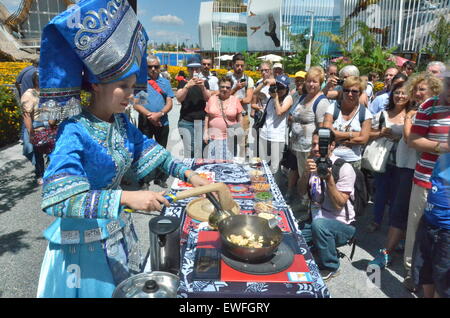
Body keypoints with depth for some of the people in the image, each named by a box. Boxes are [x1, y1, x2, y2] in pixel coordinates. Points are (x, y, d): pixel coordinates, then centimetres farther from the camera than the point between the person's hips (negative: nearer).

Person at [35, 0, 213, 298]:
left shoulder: (121, 122, -4)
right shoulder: (75, 132, -25)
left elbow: (149, 150, 8)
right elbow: (58, 199, -33)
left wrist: (187, 173, -3)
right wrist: (126, 197, -40)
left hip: (119, 228, 7)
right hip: (86, 237, -6)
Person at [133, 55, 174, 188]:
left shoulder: (165, 82, 10)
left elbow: (169, 103, 4)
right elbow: (136, 103, -5)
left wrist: (159, 114, -13)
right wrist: (149, 115, -16)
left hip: (162, 121, 3)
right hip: (145, 121, -2)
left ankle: (160, 178, 22)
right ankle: (143, 178, 15)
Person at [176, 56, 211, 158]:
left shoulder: (205, 82, 13)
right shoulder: (183, 83, 9)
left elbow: (207, 99, 1)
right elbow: (179, 98, -6)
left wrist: (202, 87, -16)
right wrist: (187, 86, -19)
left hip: (202, 121, 1)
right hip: (186, 121, -1)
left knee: (200, 149, -5)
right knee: (189, 150, -10)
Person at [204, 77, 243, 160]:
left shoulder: (235, 100, 3)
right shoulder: (212, 99, 6)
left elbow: (240, 118, 6)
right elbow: (207, 116, 10)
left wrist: (240, 133, -2)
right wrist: (205, 132, 4)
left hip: (230, 137, -1)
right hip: (214, 137, 1)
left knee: (229, 160, 3)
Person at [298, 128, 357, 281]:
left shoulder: (344, 169, -17)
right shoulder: (313, 162, 3)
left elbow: (339, 205, -20)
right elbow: (302, 192, 2)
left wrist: (329, 178, -32)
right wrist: (306, 173, -16)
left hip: (342, 224, -5)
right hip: (316, 218, 6)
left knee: (319, 224, -37)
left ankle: (330, 267, -11)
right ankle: (316, 247, 18)